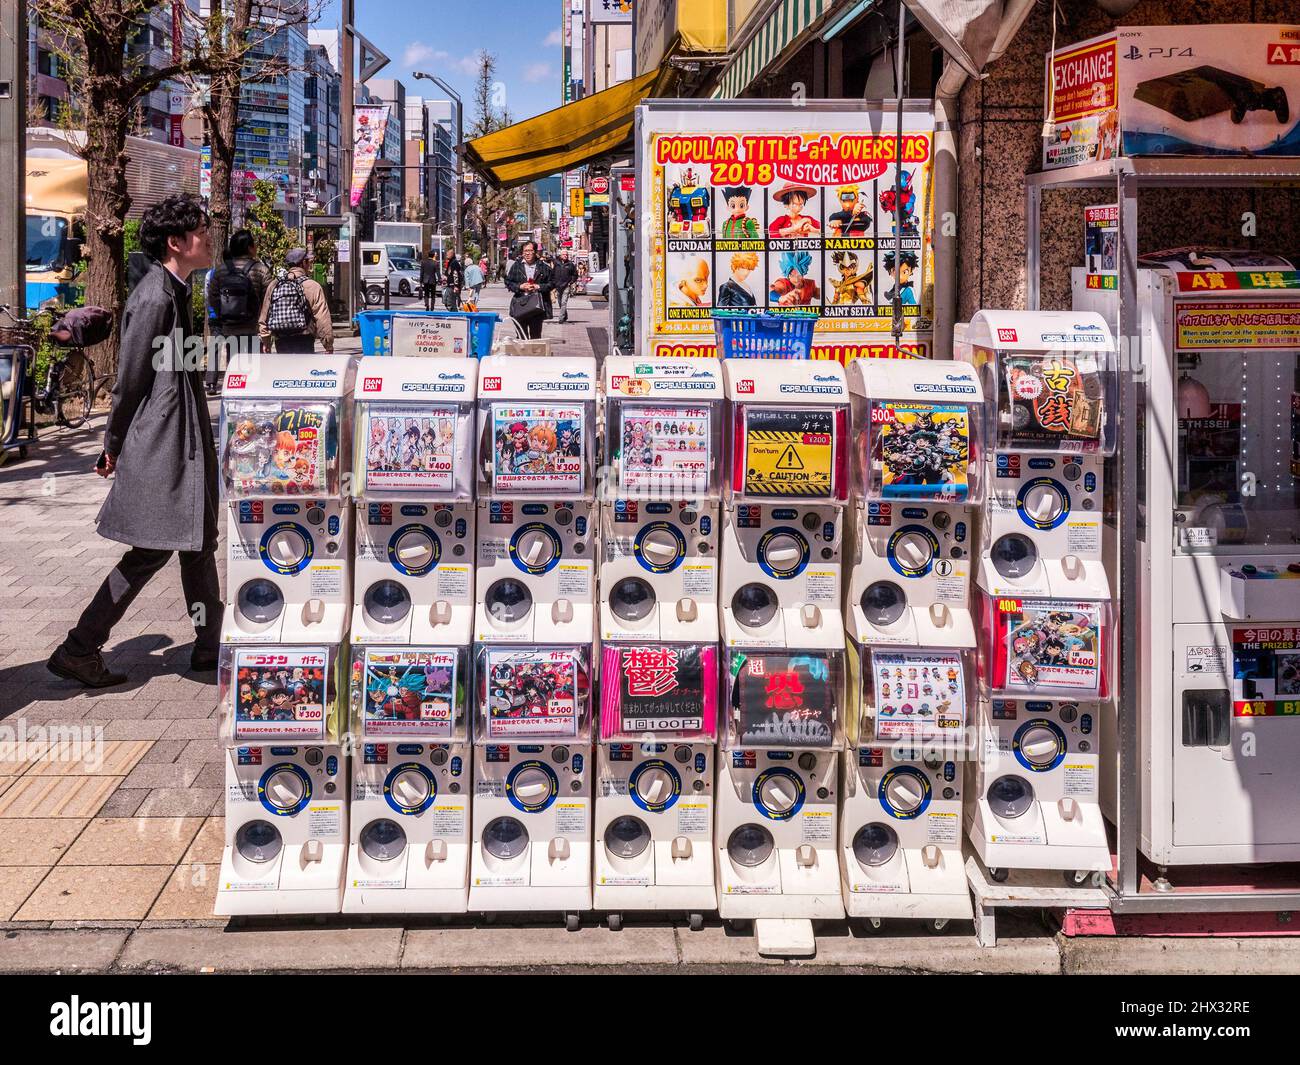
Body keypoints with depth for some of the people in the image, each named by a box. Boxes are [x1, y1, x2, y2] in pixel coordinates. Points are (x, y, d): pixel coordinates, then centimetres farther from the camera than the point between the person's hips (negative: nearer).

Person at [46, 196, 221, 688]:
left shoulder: (173, 292, 14)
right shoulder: (154, 300, -18)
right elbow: (130, 381, -14)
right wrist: (114, 447, -7)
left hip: (183, 440, 10)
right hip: (159, 445, -10)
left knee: (198, 541, 13)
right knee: (151, 550, -4)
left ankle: (210, 646, 22)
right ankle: (78, 650, 5)